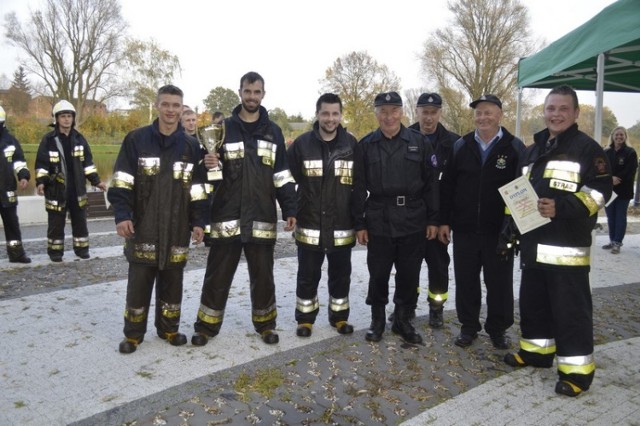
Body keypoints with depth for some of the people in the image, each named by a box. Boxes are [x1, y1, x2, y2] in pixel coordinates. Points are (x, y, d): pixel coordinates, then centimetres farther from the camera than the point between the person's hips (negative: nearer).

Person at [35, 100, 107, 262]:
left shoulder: (79, 139, 8)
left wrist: (96, 181, 6)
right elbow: (41, 164, -3)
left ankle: (81, 248, 21)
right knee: (56, 223, 4)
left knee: (80, 221, 10)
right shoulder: (49, 140, -3)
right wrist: (40, 182, -16)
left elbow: (88, 162, 11)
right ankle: (55, 251, 16)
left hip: (77, 188, 3)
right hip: (56, 189, -3)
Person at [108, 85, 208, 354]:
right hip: (143, 228, -2)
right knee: (138, 283, 6)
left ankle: (168, 329, 27)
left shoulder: (191, 146, 6)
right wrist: (122, 215, -13)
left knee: (172, 283, 11)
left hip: (177, 230, 2)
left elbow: (197, 189, 7)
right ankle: (133, 334, 21)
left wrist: (198, 222, 0)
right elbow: (122, 183, -3)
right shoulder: (136, 139, -1)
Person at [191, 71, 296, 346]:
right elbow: (209, 167, 8)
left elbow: (282, 176, 8)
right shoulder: (223, 128, 4)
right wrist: (208, 164, -16)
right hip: (227, 217, -1)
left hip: (262, 219, 1)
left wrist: (289, 210, 0)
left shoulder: (273, 132, 8)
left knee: (263, 275, 11)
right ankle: (207, 325, 21)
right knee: (218, 275, 6)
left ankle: (264, 323, 27)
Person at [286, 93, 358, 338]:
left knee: (341, 274, 13)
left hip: (342, 226, 1)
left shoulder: (352, 144, 1)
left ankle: (339, 316, 30)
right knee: (308, 275, 9)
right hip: (309, 224, -1)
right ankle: (305, 318, 25)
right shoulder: (302, 143, -3)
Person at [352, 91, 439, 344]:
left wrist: (433, 219, 1)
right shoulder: (366, 145, 3)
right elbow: (359, 188, 3)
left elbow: (431, 184, 4)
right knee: (378, 275, 8)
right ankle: (377, 321, 26)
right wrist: (359, 224, -1)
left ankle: (403, 321, 26)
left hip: (413, 222, 1)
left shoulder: (419, 142, 3)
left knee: (409, 276, 9)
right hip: (379, 222, 0)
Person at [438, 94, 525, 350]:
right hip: (464, 229, 2)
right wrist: (444, 221, 1)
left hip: (499, 231, -2)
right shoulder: (460, 146, 5)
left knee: (499, 282, 9)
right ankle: (468, 326, 26)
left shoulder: (514, 148, -2)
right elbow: (447, 186, 6)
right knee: (466, 280, 10)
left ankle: (498, 329, 26)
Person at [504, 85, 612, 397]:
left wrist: (562, 208, -23)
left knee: (570, 309, -4)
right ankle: (537, 350, 31)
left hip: (567, 246, -7)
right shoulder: (532, 151, 18)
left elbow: (600, 191, -12)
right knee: (532, 302, 16)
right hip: (533, 244, 8)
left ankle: (577, 370, 6)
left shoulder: (587, 148, -4)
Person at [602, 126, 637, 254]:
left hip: (623, 190, -3)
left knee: (620, 217, 2)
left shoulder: (630, 152, -4)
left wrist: (617, 179, -18)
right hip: (609, 190, 4)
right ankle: (612, 241, 20)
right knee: (610, 216, 10)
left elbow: (630, 171, -10)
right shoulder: (606, 152, 5)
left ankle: (617, 243, 6)